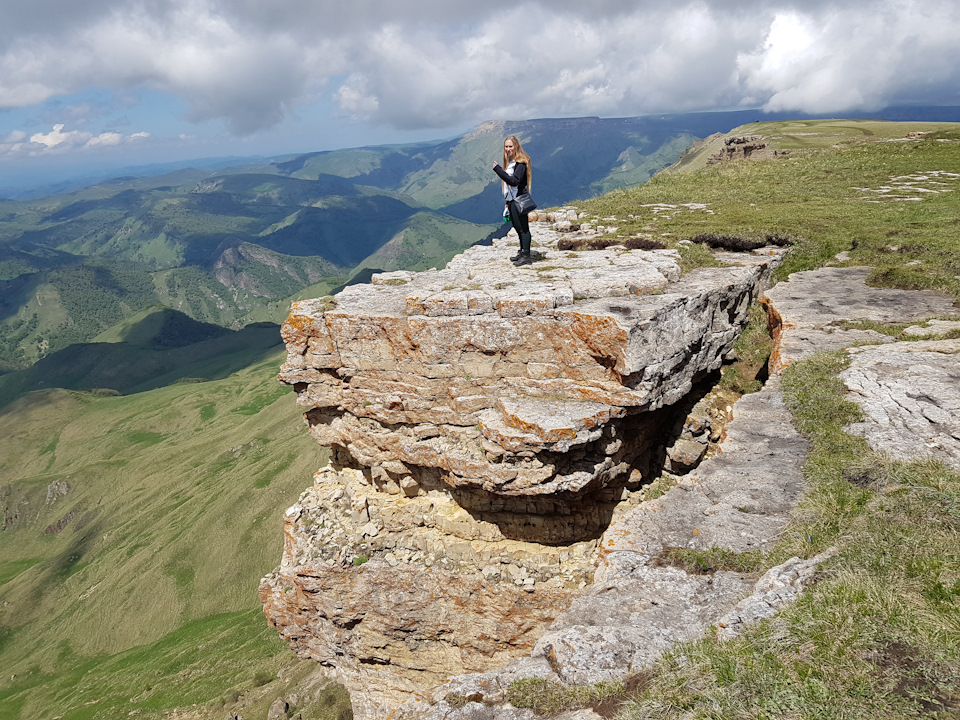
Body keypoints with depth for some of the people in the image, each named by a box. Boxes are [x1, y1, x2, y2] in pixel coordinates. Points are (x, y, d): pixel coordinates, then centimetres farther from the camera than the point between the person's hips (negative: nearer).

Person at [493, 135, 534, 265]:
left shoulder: (521, 162, -13)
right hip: (512, 199, 10)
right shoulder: (509, 161, 16)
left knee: (523, 227, -7)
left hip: (519, 200, -10)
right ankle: (522, 252, 27)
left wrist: (498, 169, -25)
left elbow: (514, 181, -25)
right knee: (517, 226, 16)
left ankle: (526, 256, -5)